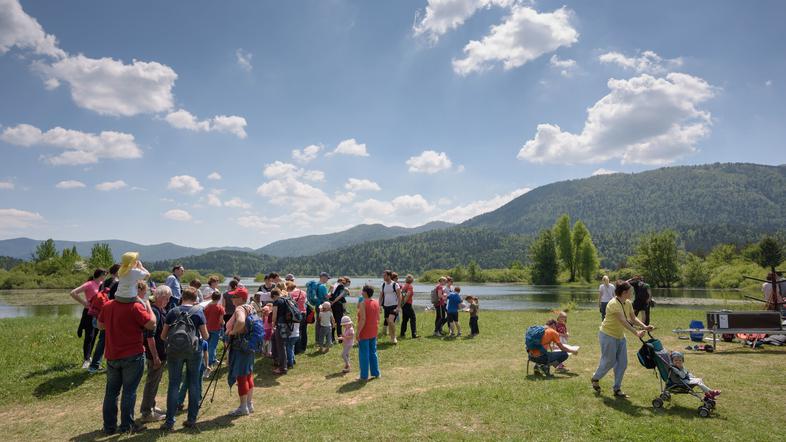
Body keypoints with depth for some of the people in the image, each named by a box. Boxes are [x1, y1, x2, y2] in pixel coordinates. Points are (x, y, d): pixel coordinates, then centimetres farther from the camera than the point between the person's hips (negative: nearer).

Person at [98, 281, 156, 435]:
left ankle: (109, 426, 21)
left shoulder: (108, 305, 4)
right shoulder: (136, 307, -17)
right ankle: (127, 425, 11)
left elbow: (100, 326, 15)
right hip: (132, 356, -6)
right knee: (129, 391, 5)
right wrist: (148, 306, -5)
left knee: (111, 391, 14)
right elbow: (152, 324, -15)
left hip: (112, 356, 6)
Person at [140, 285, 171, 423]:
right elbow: (150, 336, -25)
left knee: (155, 382, 20)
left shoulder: (162, 311, 8)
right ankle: (147, 413, 12)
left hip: (162, 353, 10)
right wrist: (155, 357, -23)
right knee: (152, 382, 1)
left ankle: (150, 406, 33)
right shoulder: (153, 311, -22)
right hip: (155, 354, -10)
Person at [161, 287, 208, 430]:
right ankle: (192, 418, 12)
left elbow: (163, 336, 5)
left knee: (174, 384, 6)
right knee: (194, 384, 8)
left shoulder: (173, 312, 3)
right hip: (194, 350, -1)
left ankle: (170, 421, 7)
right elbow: (205, 336, -1)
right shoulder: (198, 311, -1)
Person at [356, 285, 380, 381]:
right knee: (373, 353, 17)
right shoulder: (376, 303, 5)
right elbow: (378, 318, 10)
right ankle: (376, 373, 22)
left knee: (364, 355, 2)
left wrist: (358, 332, -18)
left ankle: (364, 376, 8)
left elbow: (363, 320, -22)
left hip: (364, 333, -7)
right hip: (373, 333, 7)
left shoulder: (363, 304, -18)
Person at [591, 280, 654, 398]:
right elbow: (623, 321, -32)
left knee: (622, 363, 6)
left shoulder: (628, 303, 2)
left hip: (620, 336, 8)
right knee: (609, 362, 1)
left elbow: (633, 318, 1)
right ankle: (595, 379, 27)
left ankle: (617, 389, 17)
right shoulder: (614, 304, -25)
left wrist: (644, 327, -15)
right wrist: (636, 333, -38)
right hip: (608, 335, -8)